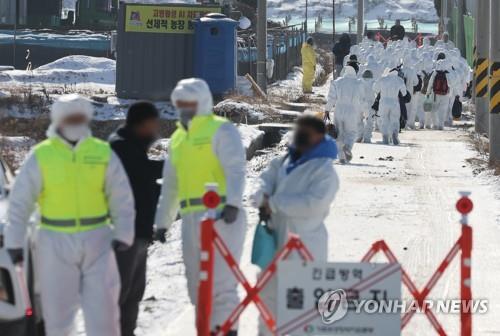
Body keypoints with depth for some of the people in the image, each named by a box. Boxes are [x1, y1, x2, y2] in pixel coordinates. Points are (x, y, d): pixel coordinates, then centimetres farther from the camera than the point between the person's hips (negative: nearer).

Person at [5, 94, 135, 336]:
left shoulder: (104, 154, 2)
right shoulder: (41, 156, -1)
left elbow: (122, 199, 4)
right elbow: (20, 201, 2)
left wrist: (123, 234, -8)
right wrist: (14, 242, -2)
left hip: (97, 242, 1)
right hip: (55, 243, -1)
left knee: (102, 307, -1)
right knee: (58, 309, 5)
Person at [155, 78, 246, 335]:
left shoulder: (221, 130, 0)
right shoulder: (178, 138, 24)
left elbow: (235, 169, -14)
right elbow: (170, 185, 30)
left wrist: (233, 202, -29)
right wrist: (163, 222, 29)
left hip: (220, 215, -8)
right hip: (191, 218, 8)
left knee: (219, 282, -12)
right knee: (197, 285, 9)